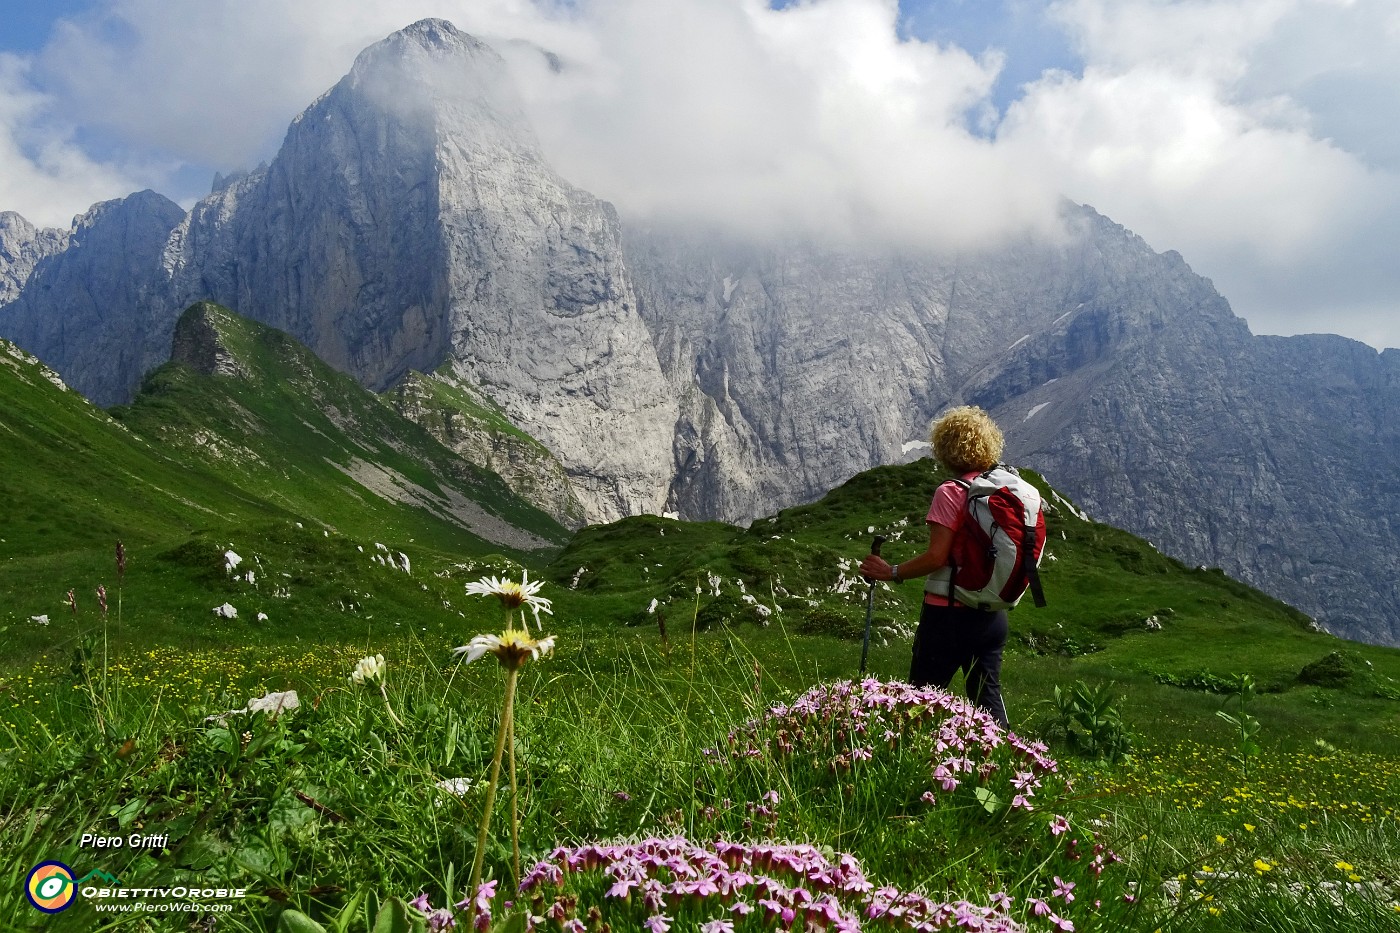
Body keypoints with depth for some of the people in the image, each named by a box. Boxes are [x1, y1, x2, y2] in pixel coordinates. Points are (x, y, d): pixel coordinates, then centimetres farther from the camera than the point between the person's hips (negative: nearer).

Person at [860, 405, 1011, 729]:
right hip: (993, 615, 7)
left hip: (949, 613, -6)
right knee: (988, 696, 16)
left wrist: (891, 572, -10)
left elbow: (937, 557, -20)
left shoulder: (950, 493, -15)